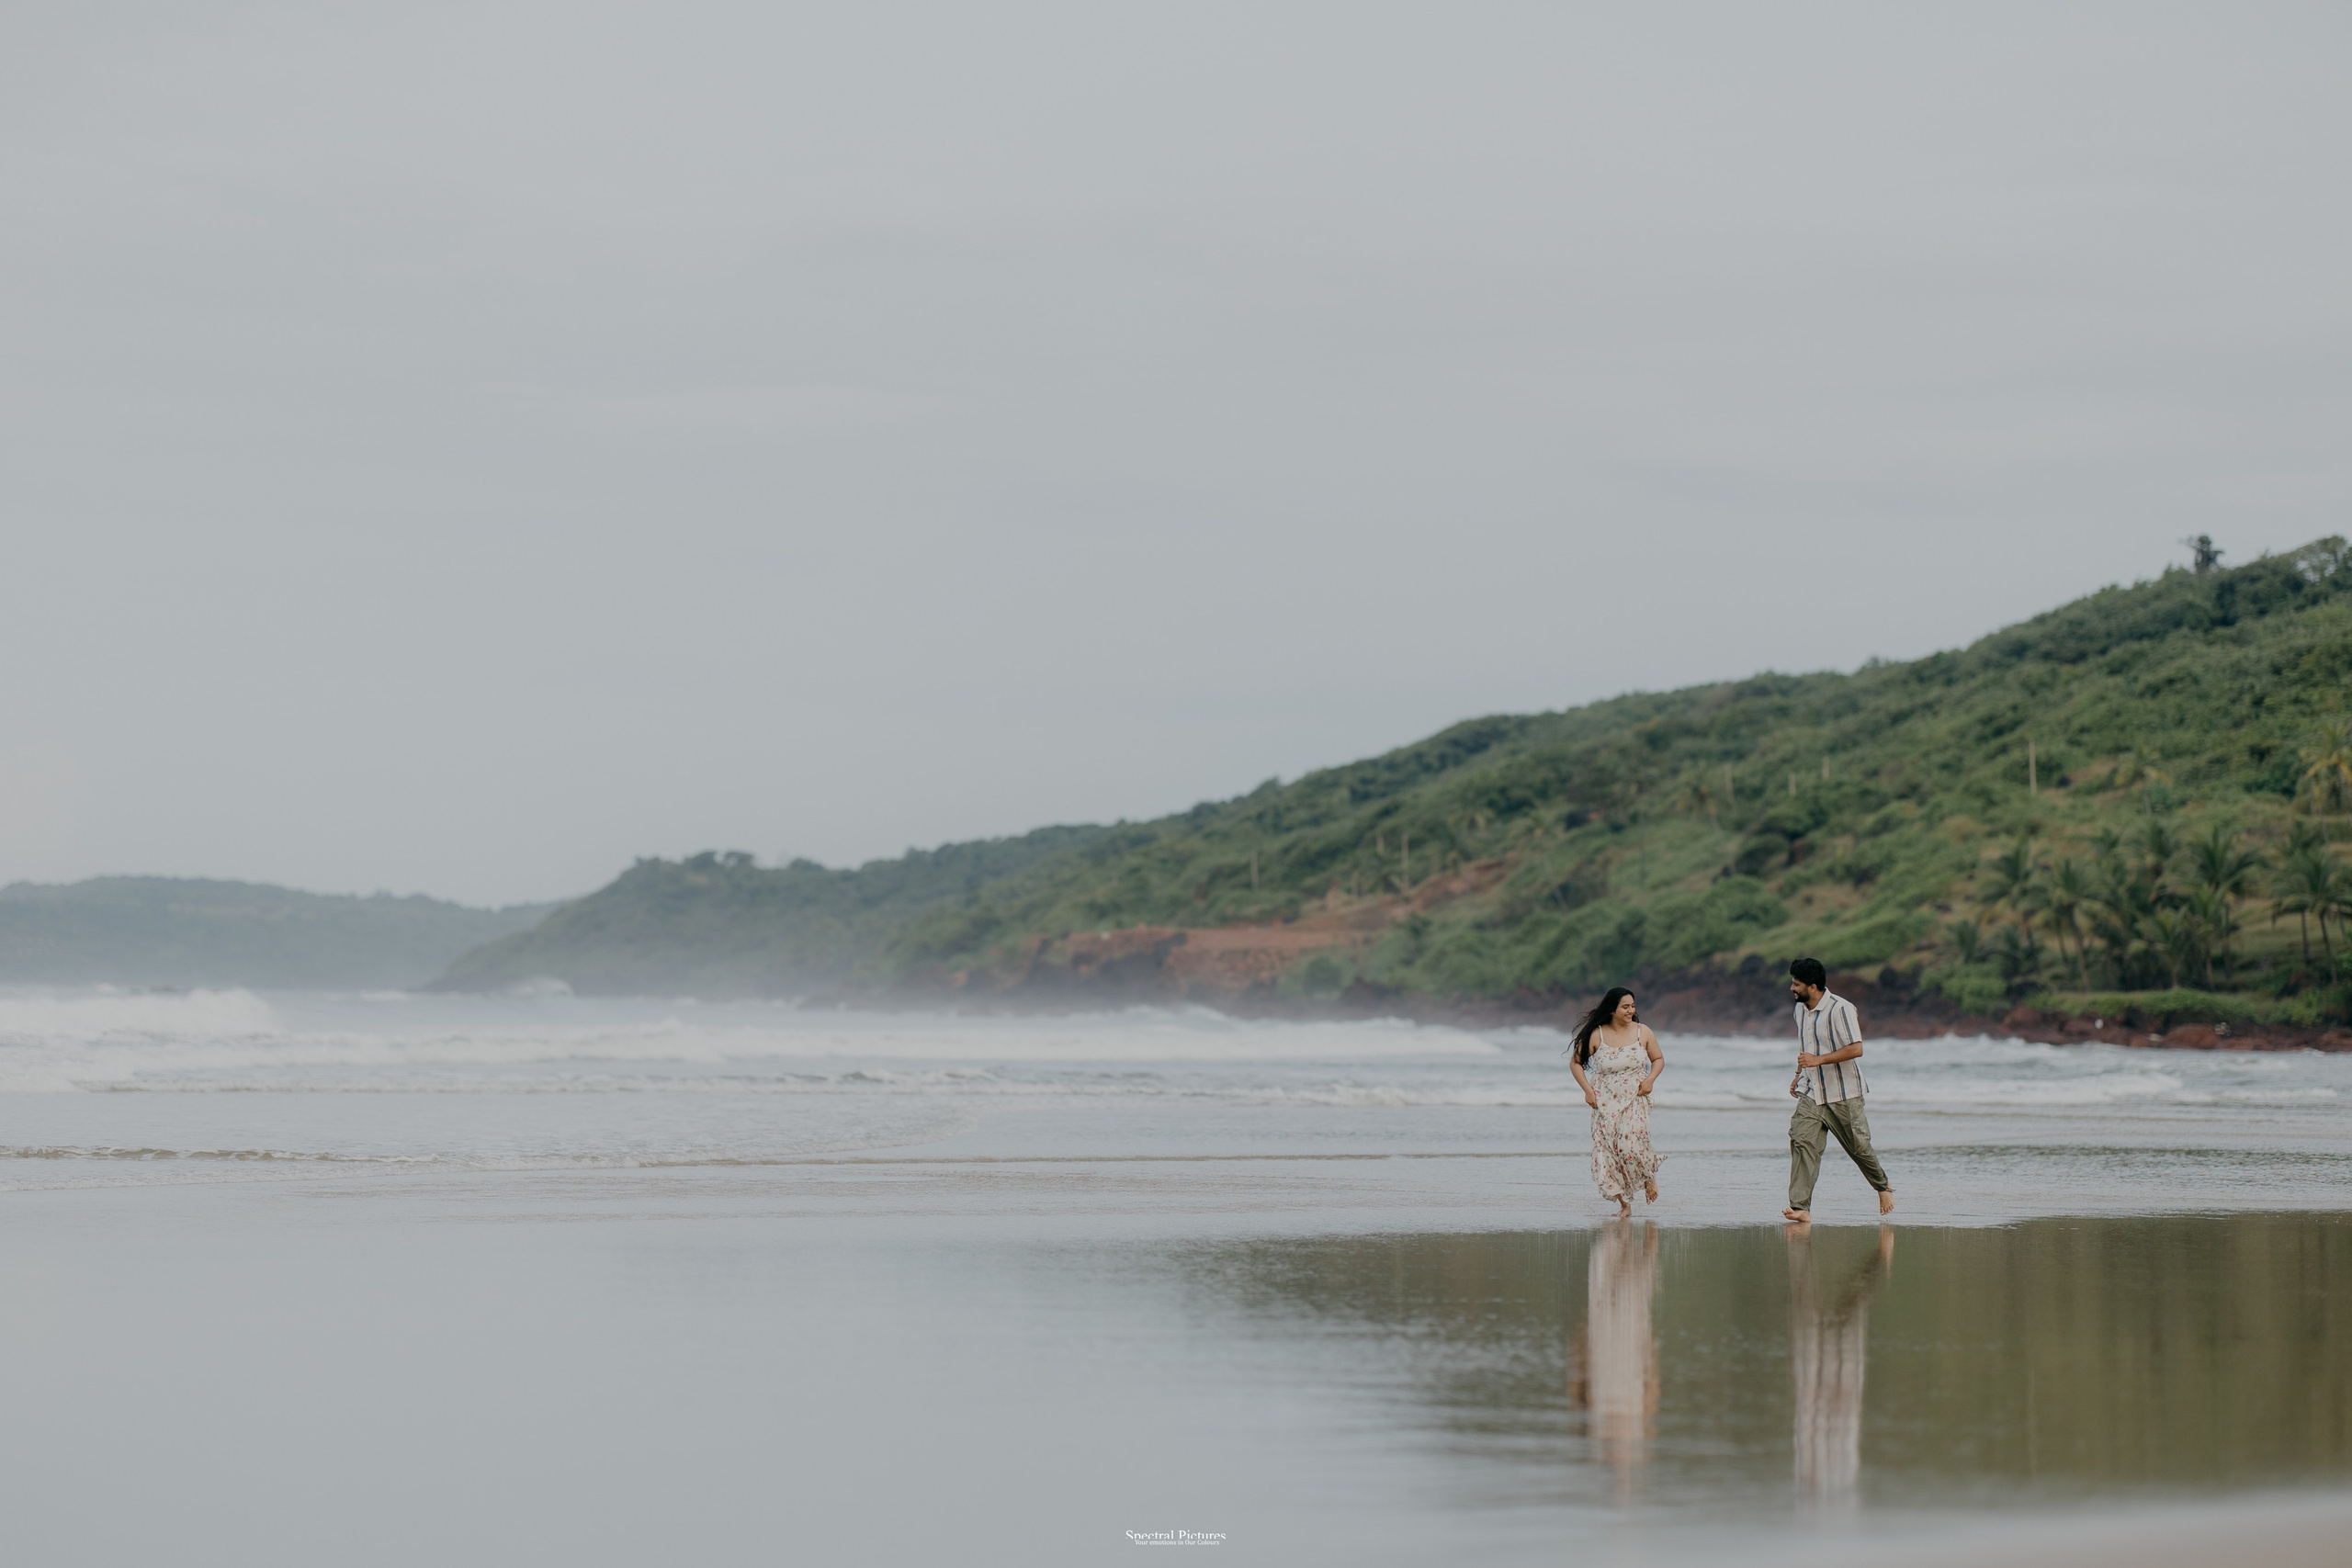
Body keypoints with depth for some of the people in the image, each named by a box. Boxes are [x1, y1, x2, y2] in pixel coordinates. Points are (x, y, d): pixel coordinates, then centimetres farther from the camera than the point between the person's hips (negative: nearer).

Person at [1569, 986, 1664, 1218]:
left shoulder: (1643, 1032, 1)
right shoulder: (1596, 1035, -4)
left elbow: (1658, 1059, 14)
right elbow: (1575, 1062, 4)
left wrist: (1650, 1079, -5)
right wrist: (1587, 1090, -6)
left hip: (1635, 1099, -1)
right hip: (1605, 1102, 1)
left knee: (1631, 1142, -20)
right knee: (1607, 1149, -6)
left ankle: (1649, 1175, 13)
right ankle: (1624, 1204, 5)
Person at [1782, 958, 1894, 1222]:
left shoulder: (1840, 1009, -18)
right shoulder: (1801, 1009, 8)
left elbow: (1856, 1049, -23)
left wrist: (1818, 1060, -28)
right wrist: (1799, 1076, 21)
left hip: (1844, 1094, -6)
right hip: (1811, 1092, 6)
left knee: (1858, 1146, 8)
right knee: (1802, 1141, -13)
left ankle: (1884, 1186, 37)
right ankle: (1800, 1207, -18)